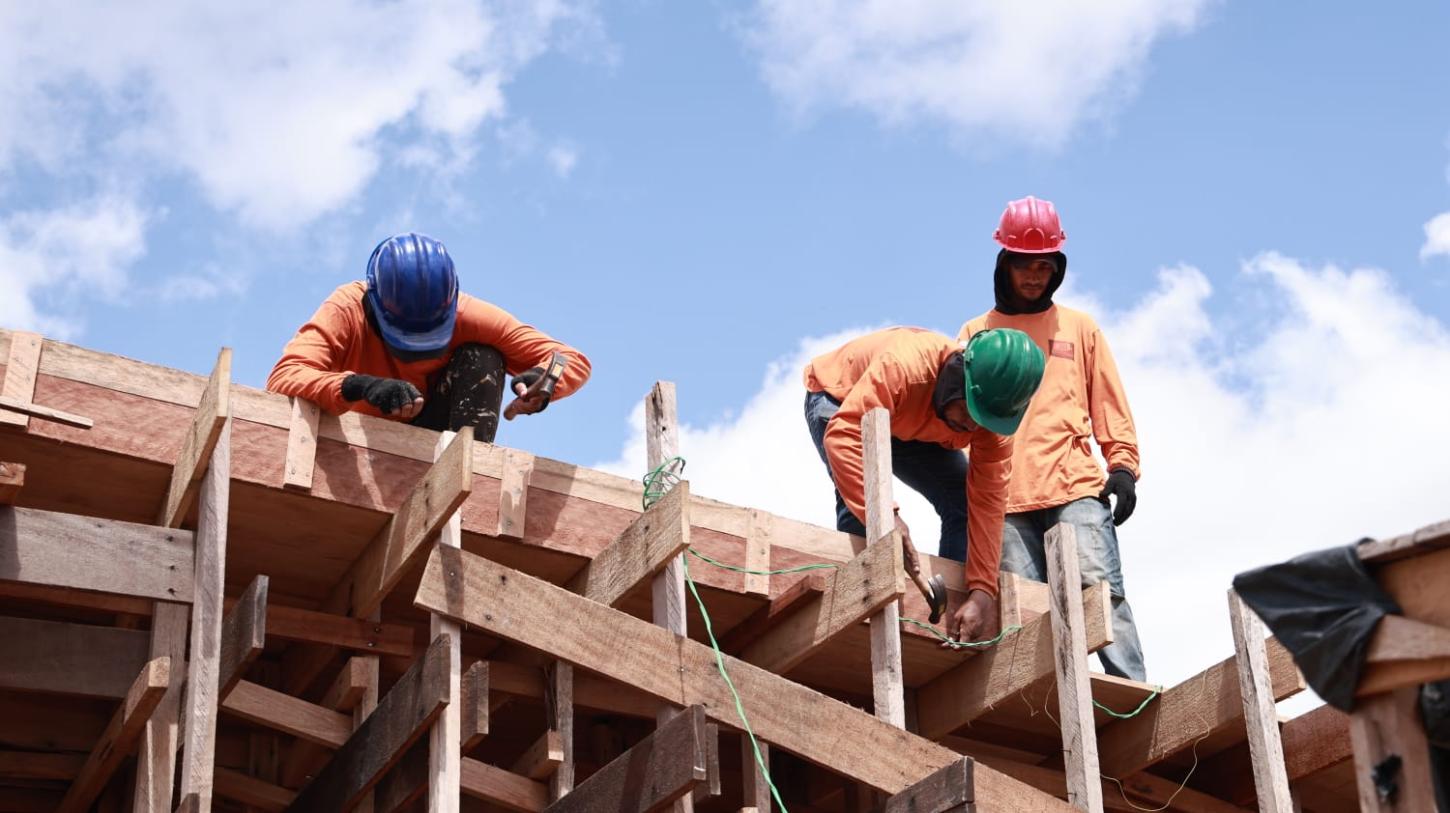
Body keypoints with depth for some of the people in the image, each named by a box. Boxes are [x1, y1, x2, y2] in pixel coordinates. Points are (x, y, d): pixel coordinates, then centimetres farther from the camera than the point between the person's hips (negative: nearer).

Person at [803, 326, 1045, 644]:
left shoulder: (992, 410, -27)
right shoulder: (903, 367, -45)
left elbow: (987, 501, -27)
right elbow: (842, 434, -51)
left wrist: (983, 591, -35)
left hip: (909, 427, 5)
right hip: (837, 398, -4)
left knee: (964, 501, -12)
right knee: (858, 496, -33)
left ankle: (958, 635, -5)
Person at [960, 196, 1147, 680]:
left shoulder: (1078, 327, 19)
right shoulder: (977, 333, 19)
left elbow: (1109, 404, 16)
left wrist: (1123, 465, 5)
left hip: (1076, 486, -1)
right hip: (1006, 497, 1)